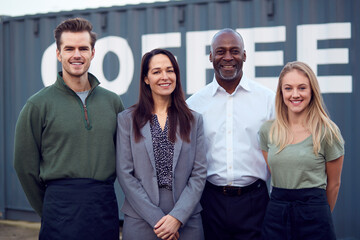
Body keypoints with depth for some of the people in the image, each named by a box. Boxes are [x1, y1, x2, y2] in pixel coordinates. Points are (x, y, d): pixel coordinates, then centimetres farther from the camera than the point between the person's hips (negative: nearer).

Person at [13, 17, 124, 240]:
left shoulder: (112, 102, 8)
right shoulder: (38, 105, -2)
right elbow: (25, 165, 1)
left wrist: (101, 195, 9)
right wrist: (48, 210, 6)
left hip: (106, 207, 3)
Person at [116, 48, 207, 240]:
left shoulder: (194, 120, 7)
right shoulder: (127, 119, 3)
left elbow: (199, 174, 2)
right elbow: (125, 174, -3)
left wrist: (177, 217, -10)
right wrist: (156, 218, -10)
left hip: (186, 221, 1)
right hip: (141, 222, -1)